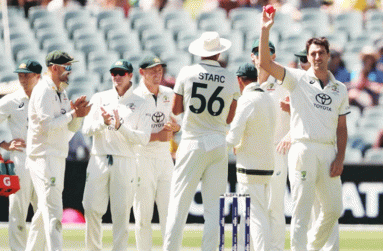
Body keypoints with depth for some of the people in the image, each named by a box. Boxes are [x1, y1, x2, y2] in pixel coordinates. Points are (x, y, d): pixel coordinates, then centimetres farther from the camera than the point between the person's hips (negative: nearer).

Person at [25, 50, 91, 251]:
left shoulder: (60, 92, 17)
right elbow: (47, 125, -22)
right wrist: (73, 114, -16)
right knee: (52, 210, -16)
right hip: (44, 157, -10)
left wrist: (77, 114, -1)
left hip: (57, 157, 10)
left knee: (45, 209, 13)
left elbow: (71, 128, 18)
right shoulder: (43, 91, -12)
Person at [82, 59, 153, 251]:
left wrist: (120, 127, -16)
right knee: (91, 208, -4)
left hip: (125, 161, -2)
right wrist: (103, 123, -16)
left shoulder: (141, 105, 6)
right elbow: (86, 129, 3)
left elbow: (144, 138, -4)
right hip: (99, 160, 2)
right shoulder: (99, 99, 13)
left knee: (121, 212, -4)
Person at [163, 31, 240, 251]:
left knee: (179, 202, 0)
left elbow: (176, 109, 5)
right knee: (213, 206, 4)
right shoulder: (231, 79, 1)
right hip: (218, 144, 2)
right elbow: (229, 119, 8)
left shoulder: (187, 73, -4)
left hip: (192, 144, -2)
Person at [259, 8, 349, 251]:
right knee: (302, 207, -7)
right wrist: (265, 30, -18)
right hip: (304, 148, -4)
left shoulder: (340, 89, 14)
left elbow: (342, 127, 14)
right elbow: (266, 63, -8)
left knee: (333, 209, 8)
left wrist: (340, 158, 2)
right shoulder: (298, 80, 3)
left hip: (329, 152, 4)